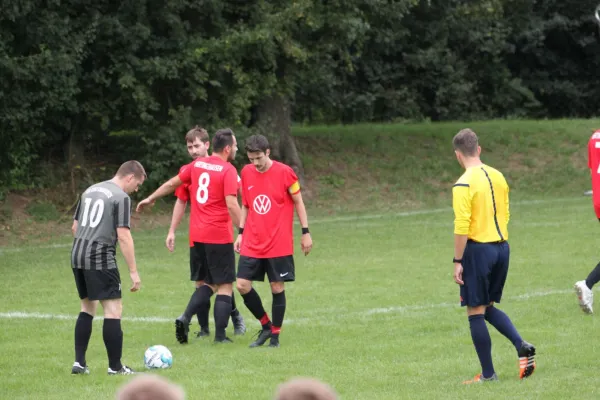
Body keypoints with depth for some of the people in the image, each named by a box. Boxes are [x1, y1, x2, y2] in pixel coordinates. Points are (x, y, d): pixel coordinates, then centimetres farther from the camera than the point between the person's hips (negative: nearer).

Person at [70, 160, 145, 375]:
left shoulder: (90, 191, 16)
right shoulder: (121, 197, -8)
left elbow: (75, 227, 21)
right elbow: (123, 236, -15)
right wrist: (133, 272, -13)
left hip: (77, 255, 8)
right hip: (100, 258, -8)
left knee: (87, 308, 18)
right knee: (113, 309, -3)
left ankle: (79, 362, 15)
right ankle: (115, 367, -2)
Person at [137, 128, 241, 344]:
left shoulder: (197, 165, 8)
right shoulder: (228, 170, -11)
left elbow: (172, 183, 18)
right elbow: (232, 205, -19)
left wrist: (150, 198, 32)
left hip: (198, 236, 7)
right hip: (220, 237, -7)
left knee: (209, 283, 18)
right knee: (225, 286, 2)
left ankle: (185, 318, 0)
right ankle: (220, 335, -1)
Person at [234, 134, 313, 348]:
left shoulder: (284, 173, -8)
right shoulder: (246, 173, 4)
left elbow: (298, 202, -1)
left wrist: (305, 232, -2)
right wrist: (241, 233, 11)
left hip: (279, 244, -4)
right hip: (252, 244, 4)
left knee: (277, 287, -1)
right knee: (243, 285, -5)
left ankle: (275, 335, 11)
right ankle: (266, 326, 15)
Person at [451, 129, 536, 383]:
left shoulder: (463, 185, -14)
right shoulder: (497, 177, 8)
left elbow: (461, 227, -18)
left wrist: (457, 262, -13)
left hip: (477, 249, -7)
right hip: (501, 247, 7)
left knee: (475, 311, 3)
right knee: (488, 307, 20)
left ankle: (488, 374, 6)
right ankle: (522, 346, -1)